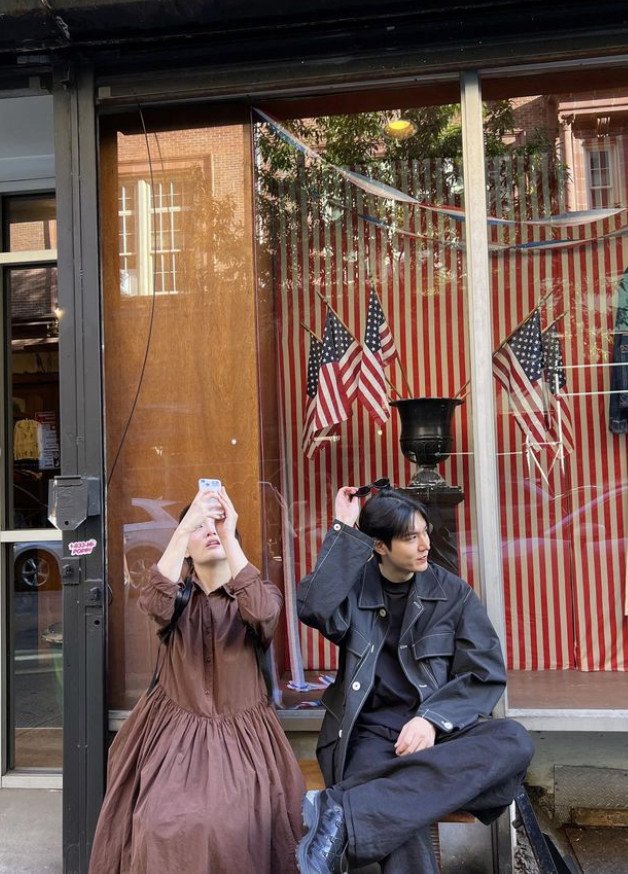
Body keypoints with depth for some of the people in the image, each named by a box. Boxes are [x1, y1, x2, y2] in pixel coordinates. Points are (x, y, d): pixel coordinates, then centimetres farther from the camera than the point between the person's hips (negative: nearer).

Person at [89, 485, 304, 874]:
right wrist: (183, 528, -35)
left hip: (241, 736, -1)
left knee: (235, 828, -18)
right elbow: (154, 604, -24)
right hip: (175, 732, 1)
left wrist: (229, 537, -33)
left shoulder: (261, 593, -2)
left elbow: (262, 613, -27)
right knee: (164, 826, -15)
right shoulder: (179, 595, 2)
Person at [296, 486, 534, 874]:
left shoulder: (452, 592, 6)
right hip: (372, 731, -3)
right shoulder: (354, 587, 4)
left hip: (439, 728, 3)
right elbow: (314, 608, -20)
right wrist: (344, 531, -12)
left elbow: (486, 674, 1)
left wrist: (432, 719, -16)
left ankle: (343, 812, -37)